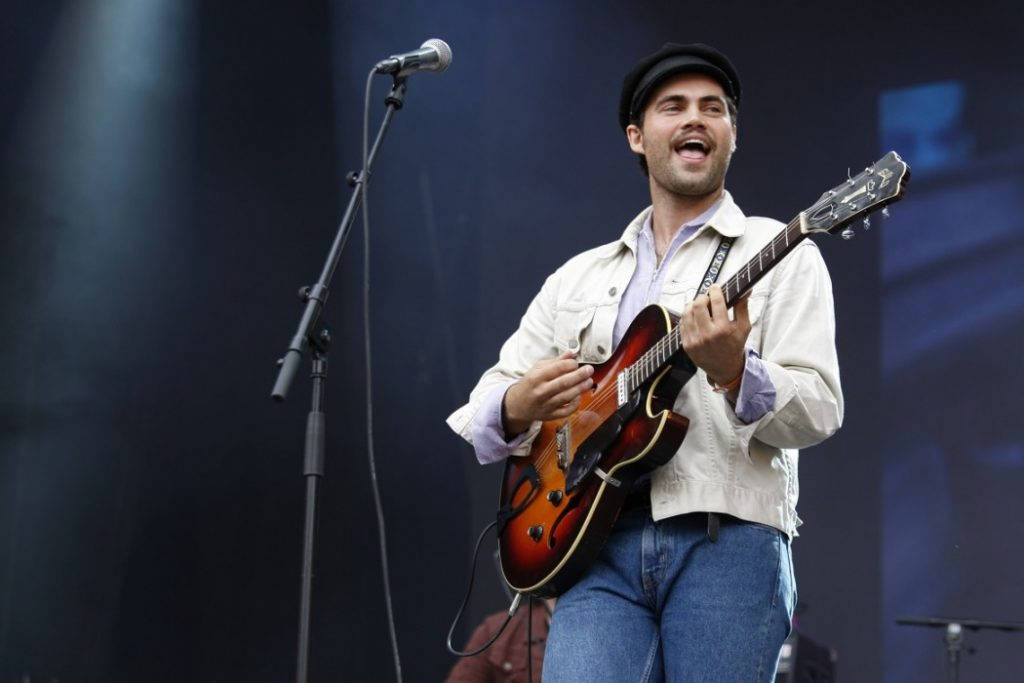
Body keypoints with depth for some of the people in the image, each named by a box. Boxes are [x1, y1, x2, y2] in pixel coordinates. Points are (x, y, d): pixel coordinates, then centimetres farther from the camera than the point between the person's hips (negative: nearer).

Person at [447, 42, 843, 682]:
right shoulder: (579, 276, 20)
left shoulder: (781, 256, 8)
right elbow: (479, 416, 19)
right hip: (599, 543, 3)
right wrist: (517, 409, -4)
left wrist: (734, 374, -23)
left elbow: (818, 412, -3)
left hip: (726, 539, -2)